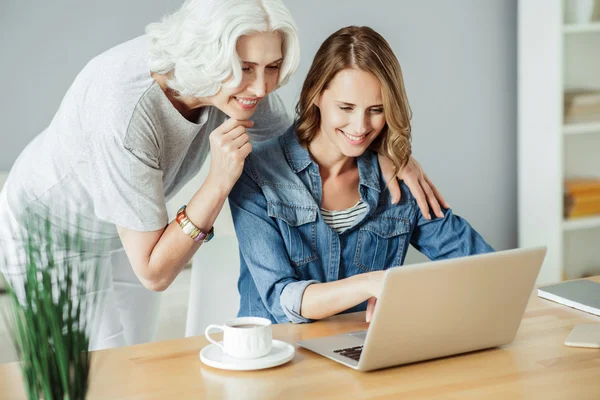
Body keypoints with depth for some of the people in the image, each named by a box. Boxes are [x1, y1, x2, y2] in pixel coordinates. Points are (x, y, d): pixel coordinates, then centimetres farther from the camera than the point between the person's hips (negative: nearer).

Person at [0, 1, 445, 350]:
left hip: (122, 234, 6)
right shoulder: (126, 115, -41)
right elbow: (154, 273, -33)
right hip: (52, 232, -6)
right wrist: (220, 181, -42)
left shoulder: (237, 84, -23)